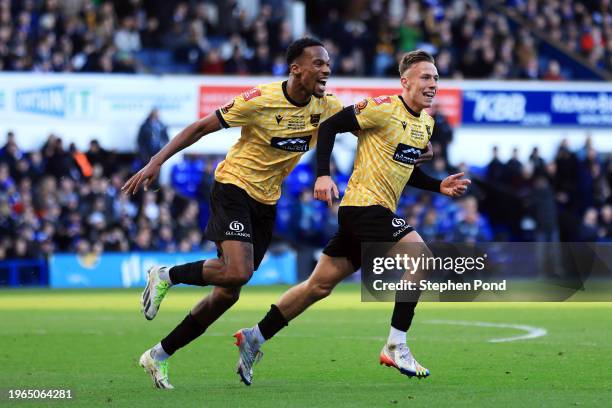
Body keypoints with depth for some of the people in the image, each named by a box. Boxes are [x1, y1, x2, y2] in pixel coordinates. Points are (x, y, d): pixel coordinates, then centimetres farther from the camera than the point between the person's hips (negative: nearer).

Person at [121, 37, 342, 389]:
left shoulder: (326, 107, -3)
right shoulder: (262, 100, -18)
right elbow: (202, 127, -11)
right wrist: (157, 162, -15)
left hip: (266, 202, 6)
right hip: (234, 186, -6)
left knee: (228, 293, 5)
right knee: (237, 272, -28)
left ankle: (159, 356, 17)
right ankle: (166, 276, -1)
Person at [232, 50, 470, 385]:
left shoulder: (426, 123, 14)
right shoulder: (383, 108, -13)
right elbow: (330, 126, -11)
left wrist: (439, 186, 11)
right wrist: (323, 175, -19)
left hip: (378, 211, 9)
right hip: (364, 203, -9)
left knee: (320, 285, 12)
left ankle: (254, 337, 20)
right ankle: (396, 347, -16)